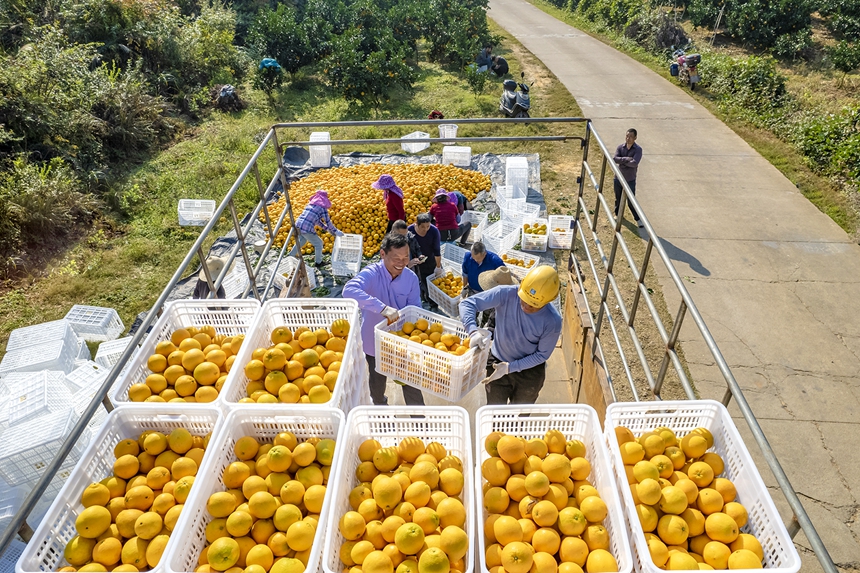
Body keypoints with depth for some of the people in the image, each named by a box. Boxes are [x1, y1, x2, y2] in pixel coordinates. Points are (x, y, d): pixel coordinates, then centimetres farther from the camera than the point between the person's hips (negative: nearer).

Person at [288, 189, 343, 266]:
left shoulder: (310, 204, 20)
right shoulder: (323, 208, -1)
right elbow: (328, 223, 2)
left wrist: (327, 229, 28)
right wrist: (336, 231, 15)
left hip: (298, 225, 7)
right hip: (307, 229, -7)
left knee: (302, 240, 36)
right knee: (319, 243, 17)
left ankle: (291, 256, 47)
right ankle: (318, 262, 32)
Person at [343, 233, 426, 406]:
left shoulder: (411, 278, -12)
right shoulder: (371, 273, -24)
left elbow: (415, 308, -3)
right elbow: (349, 290, -44)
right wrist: (383, 308, -51)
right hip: (375, 342, -1)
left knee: (411, 384, 12)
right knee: (377, 383, 25)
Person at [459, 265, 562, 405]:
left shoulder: (553, 321, -27)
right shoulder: (505, 294, -28)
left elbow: (542, 355, -15)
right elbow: (468, 303, -26)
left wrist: (510, 367, -22)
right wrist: (473, 331, -44)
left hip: (530, 372, 0)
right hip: (498, 363, 1)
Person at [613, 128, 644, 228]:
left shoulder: (638, 149, -11)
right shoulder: (620, 147, 0)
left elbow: (634, 163, -25)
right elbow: (615, 159, -14)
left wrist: (622, 161, -15)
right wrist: (626, 159, -25)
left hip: (630, 179, -4)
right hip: (618, 178, 4)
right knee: (618, 199, 18)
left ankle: (638, 219, 13)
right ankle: (617, 215, 39)